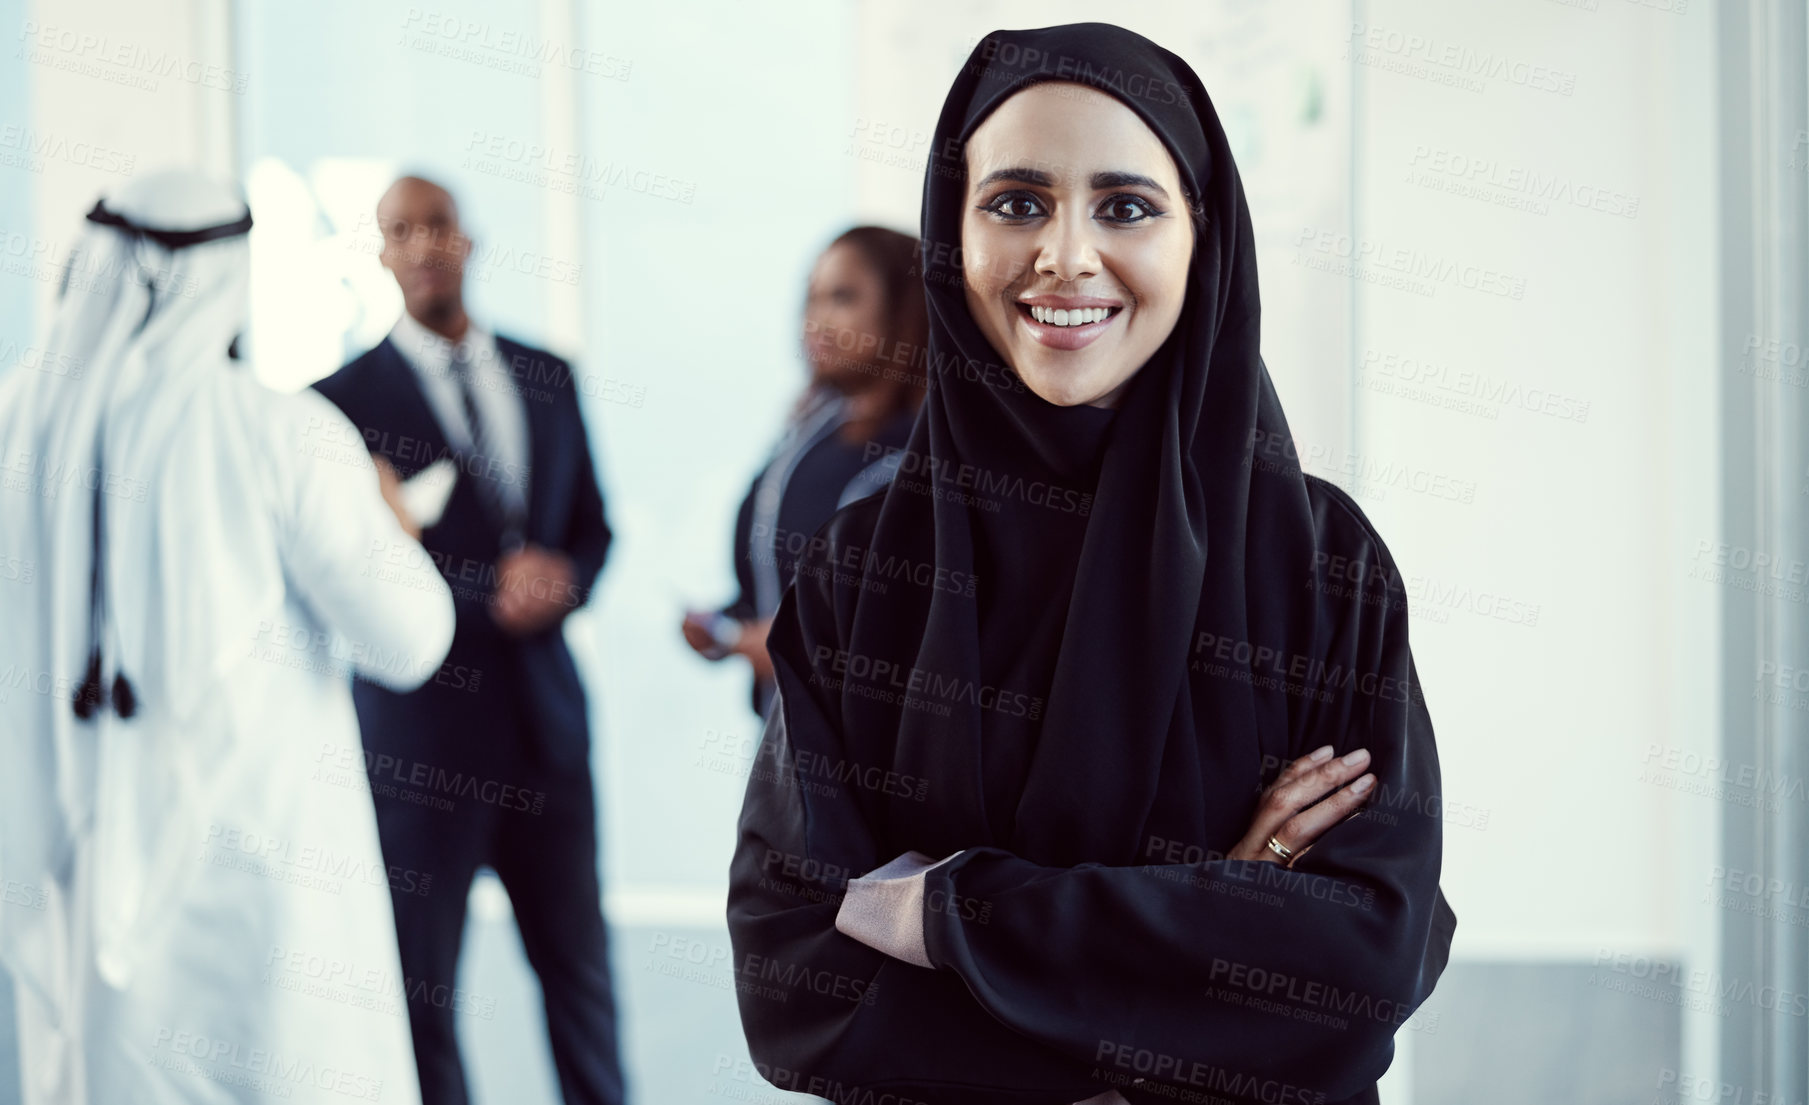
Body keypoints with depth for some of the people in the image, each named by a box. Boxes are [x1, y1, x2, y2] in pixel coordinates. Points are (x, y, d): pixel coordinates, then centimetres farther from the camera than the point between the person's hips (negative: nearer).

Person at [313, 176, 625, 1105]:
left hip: (545, 712, 4)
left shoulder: (546, 379, 9)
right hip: (419, 730, -4)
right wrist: (491, 594, -17)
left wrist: (561, 578, -8)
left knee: (579, 964, 10)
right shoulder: (348, 397, -6)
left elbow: (591, 527, 15)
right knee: (420, 984, 5)